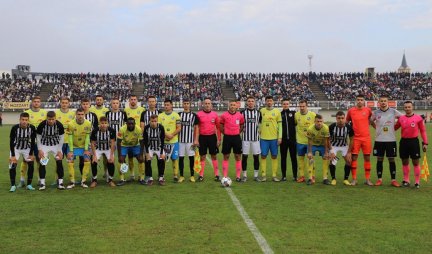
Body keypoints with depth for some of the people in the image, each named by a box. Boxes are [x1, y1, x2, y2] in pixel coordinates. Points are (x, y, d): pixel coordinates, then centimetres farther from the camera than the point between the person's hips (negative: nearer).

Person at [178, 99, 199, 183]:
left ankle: (192, 176, 10)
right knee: (181, 157, 4)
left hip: (190, 140, -1)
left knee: (191, 157, 1)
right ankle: (181, 176, 12)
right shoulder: (179, 115, 7)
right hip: (180, 140, 1)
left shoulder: (194, 115, 2)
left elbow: (196, 128, 2)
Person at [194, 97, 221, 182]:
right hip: (202, 137, -1)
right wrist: (196, 140, -6)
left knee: (214, 156, 7)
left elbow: (218, 127, 6)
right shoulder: (199, 114, -2)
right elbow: (196, 128, -1)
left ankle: (216, 175, 12)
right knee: (202, 157, 5)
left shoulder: (215, 114, 2)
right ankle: (201, 175, 12)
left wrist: (219, 139, 3)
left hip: (212, 137, 1)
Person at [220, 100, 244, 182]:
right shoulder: (224, 115, -3)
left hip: (236, 137, 1)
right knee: (226, 157, 4)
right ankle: (225, 176, 10)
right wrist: (225, 133, 3)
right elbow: (221, 126, 7)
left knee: (238, 157, 4)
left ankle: (238, 176, 11)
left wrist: (237, 132, 6)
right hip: (227, 138, -1)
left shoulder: (240, 115, 2)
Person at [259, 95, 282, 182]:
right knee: (263, 156, 0)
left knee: (274, 156, 3)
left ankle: (274, 175, 9)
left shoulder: (277, 111, 3)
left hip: (274, 138, 0)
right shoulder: (261, 111, 4)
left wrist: (280, 137, -3)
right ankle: (263, 175, 6)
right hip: (263, 138, 0)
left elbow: (280, 125, 3)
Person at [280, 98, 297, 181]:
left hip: (292, 139, 0)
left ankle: (295, 176, 10)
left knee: (294, 158, 4)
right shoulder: (279, 114, 7)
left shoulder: (293, 113, 6)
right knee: (283, 158, 5)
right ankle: (284, 176, 12)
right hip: (283, 140, 0)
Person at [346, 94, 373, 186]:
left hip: (366, 137, 1)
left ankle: (368, 179, 13)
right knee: (354, 157, -1)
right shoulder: (351, 111, 1)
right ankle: (354, 179, 7)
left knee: (367, 158, 4)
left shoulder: (368, 110, 2)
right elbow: (347, 122, 12)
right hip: (355, 137, -1)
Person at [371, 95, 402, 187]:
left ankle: (393, 180, 10)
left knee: (391, 159, 3)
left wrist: (394, 128, 7)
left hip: (391, 140, -1)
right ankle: (379, 179, 13)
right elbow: (371, 121, 17)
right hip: (379, 140, 1)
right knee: (379, 159, 5)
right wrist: (377, 128, 6)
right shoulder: (376, 112, 1)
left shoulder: (393, 112, -2)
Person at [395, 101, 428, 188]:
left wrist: (425, 143, -3)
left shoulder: (418, 118, -4)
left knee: (416, 162, 1)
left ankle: (417, 182, 9)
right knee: (405, 162, 10)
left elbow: (423, 131, -1)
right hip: (403, 141, 3)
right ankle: (406, 180, 21)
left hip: (414, 141, -3)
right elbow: (394, 128, 18)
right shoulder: (401, 118, 5)